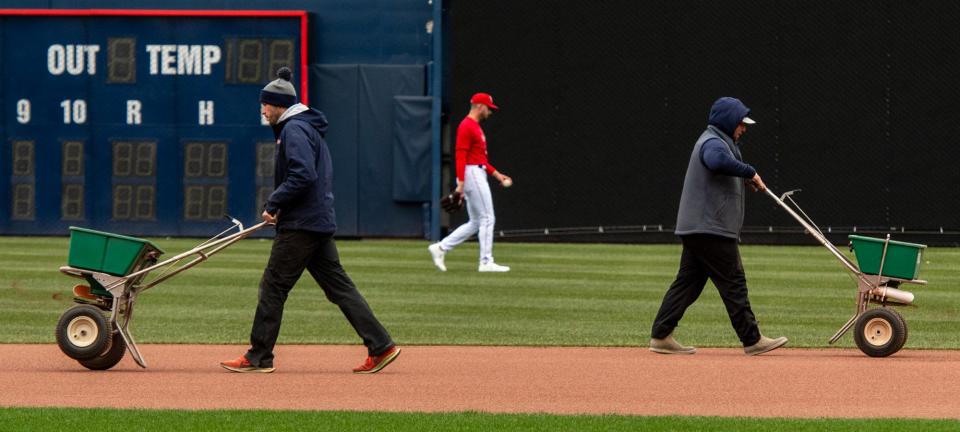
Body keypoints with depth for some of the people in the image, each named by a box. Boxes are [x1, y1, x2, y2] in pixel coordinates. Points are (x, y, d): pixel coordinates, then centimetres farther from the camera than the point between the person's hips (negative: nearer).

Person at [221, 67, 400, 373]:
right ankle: (380, 346, 1)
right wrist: (278, 206, 14)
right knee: (338, 286, 7)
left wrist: (273, 204, -17)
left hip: (301, 224, -10)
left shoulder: (294, 130, -12)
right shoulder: (308, 127, 20)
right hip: (320, 222, 10)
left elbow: (303, 175, -25)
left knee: (273, 286, -3)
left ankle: (258, 357, 0)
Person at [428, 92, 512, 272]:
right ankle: (486, 262, -5)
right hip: (471, 175, -10)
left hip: (479, 175, 10)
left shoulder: (475, 127, 20)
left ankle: (441, 248, 9)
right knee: (487, 218, -7)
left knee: (476, 223, 10)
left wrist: (496, 174, 19)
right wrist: (461, 183, -23)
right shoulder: (467, 126, -12)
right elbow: (461, 156, -18)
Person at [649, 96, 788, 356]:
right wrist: (749, 172, -27)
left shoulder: (718, 142, 24)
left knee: (688, 282, 7)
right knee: (733, 283, -5)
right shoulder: (713, 143, -12)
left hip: (694, 229, 11)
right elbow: (719, 161, -36)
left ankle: (661, 336, 3)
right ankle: (752, 340, -1)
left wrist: (747, 179, 9)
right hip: (712, 229, -11)